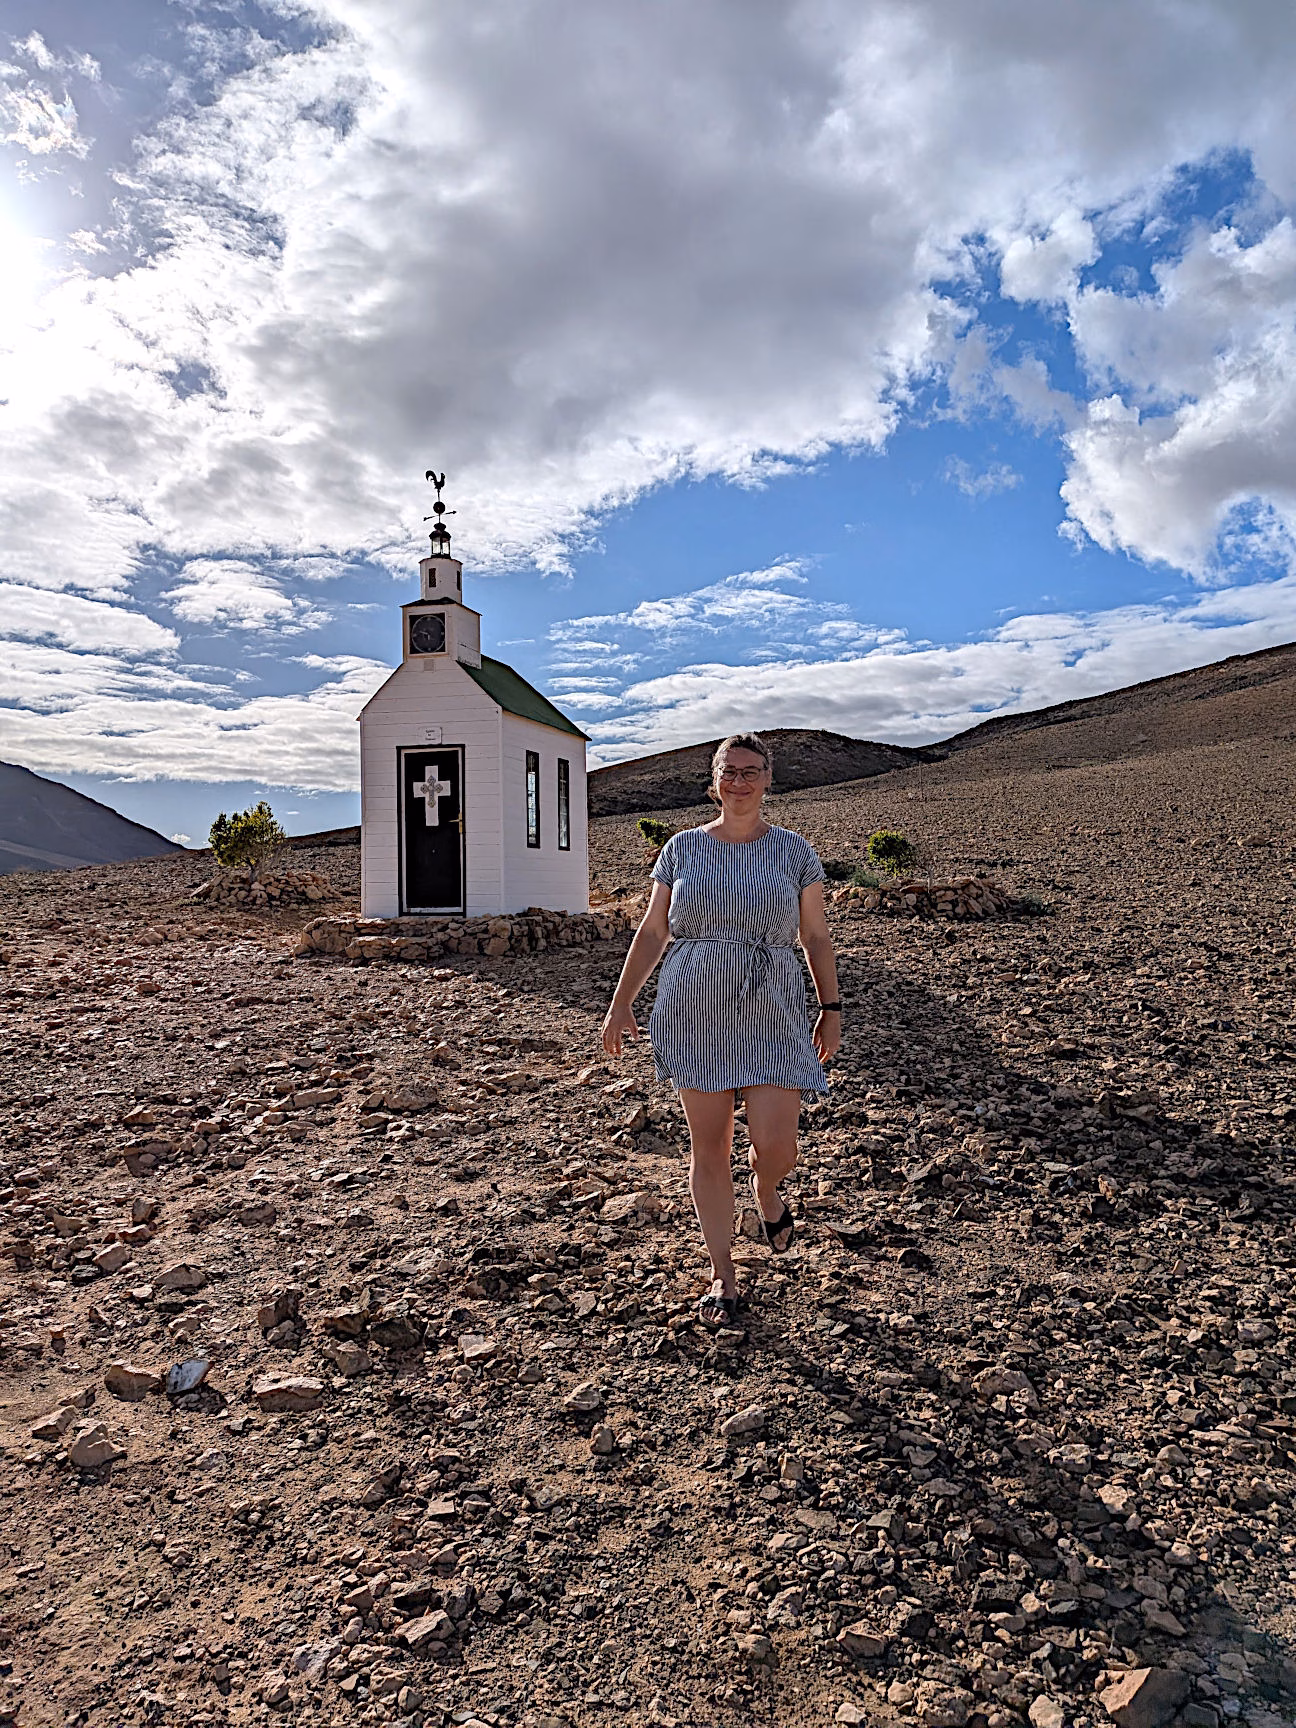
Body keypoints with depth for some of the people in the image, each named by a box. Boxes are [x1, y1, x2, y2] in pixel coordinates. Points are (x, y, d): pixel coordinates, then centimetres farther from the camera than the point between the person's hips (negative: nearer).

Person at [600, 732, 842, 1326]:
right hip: (695, 1017, 1)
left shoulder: (793, 849, 3)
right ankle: (722, 1276, 22)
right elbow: (652, 932, 7)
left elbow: (816, 936, 7)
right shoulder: (683, 848, 4)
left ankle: (766, 1191, 34)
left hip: (772, 1018, 0)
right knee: (709, 1148, 6)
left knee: (776, 1149, -5)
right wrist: (621, 1004, 4)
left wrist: (831, 1008, 5)